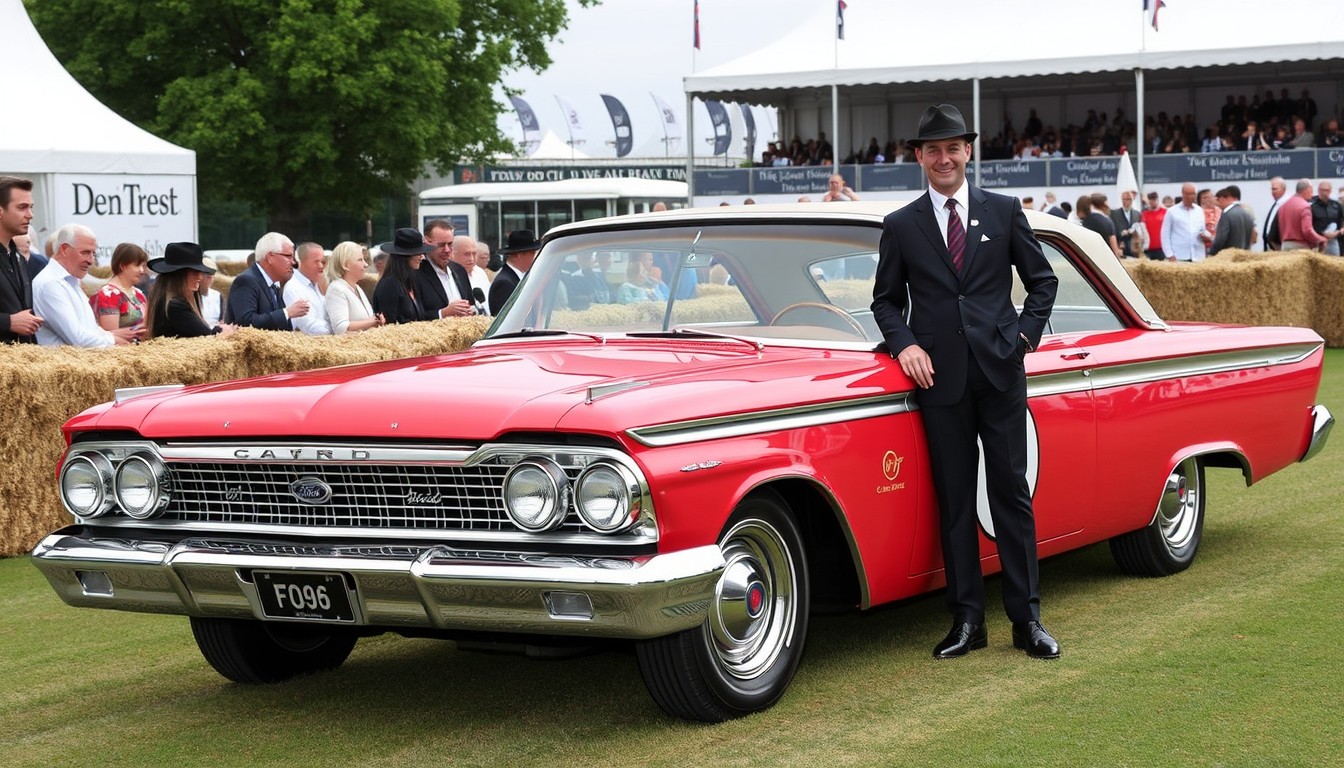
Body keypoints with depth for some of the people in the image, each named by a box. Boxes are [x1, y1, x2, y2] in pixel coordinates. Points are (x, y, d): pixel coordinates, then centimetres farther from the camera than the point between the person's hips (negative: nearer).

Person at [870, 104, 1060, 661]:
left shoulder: (1004, 211, 6)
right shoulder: (900, 226, 7)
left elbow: (1042, 279, 12)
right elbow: (886, 299, 12)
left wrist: (1027, 335, 0)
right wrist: (904, 344, -5)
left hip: (1000, 371, 0)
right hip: (939, 375, 1)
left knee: (1012, 495, 1)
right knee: (954, 502, 4)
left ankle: (1027, 619, 6)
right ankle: (967, 620, 9)